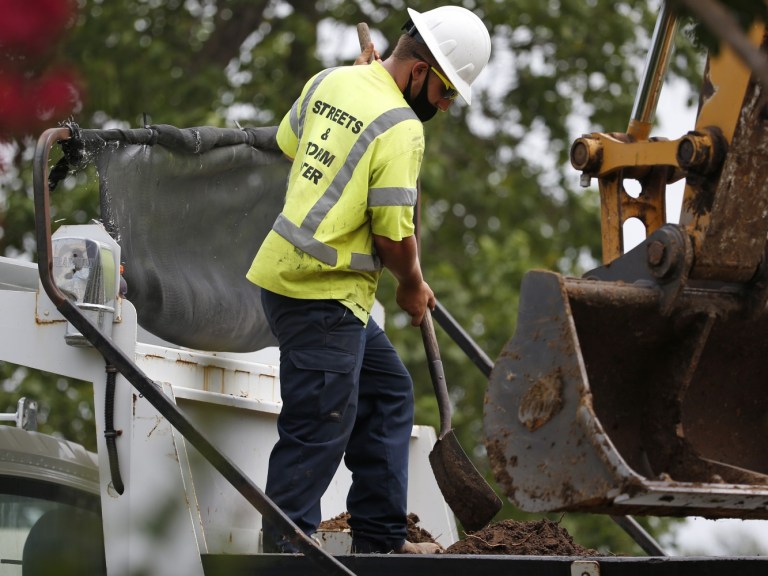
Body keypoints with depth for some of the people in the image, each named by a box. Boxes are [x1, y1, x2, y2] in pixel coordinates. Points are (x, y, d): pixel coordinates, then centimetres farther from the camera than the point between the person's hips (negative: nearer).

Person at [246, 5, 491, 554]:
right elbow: (393, 235, -17)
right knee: (319, 429, -4)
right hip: (321, 293, -10)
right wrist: (413, 285, 4)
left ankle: (381, 537, 23)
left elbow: (289, 140, 27)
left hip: (288, 268, 10)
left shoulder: (330, 81, 8)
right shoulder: (401, 127, -17)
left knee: (388, 392, 19)